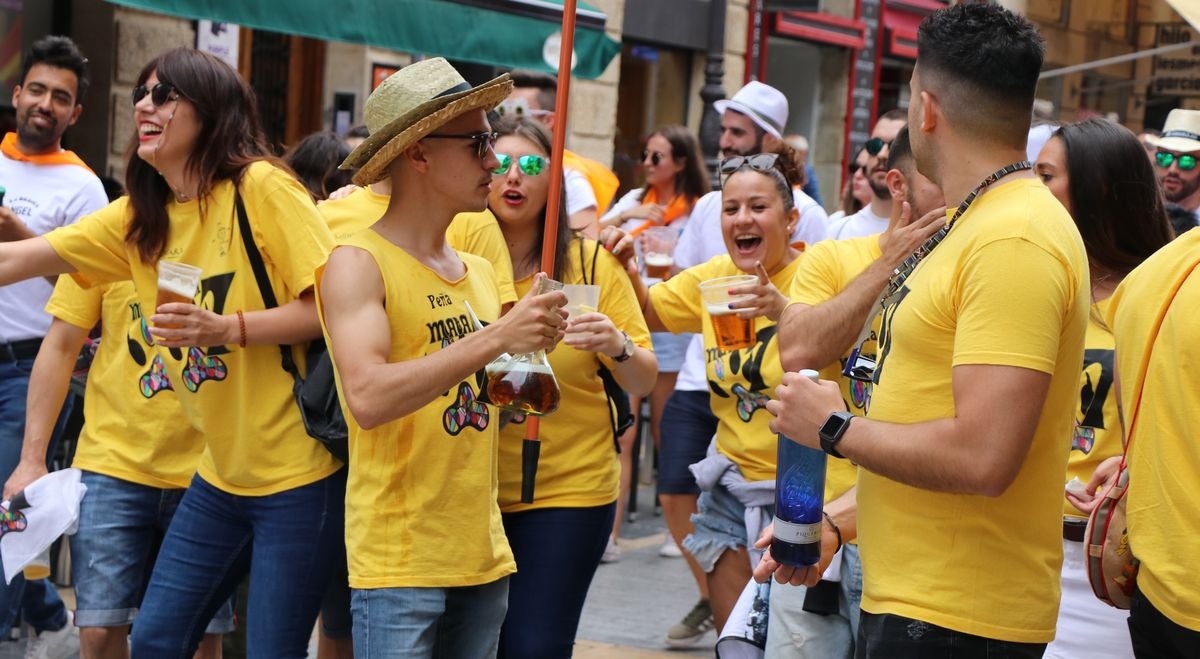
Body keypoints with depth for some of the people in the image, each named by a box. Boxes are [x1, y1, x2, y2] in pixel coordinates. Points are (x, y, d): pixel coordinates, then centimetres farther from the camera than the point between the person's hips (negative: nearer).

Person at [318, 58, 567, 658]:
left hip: (484, 557, 7)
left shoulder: (478, 270, 13)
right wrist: (496, 338, -23)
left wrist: (524, 365, 2)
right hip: (397, 561, -7)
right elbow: (367, 398, -22)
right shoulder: (358, 263, -8)